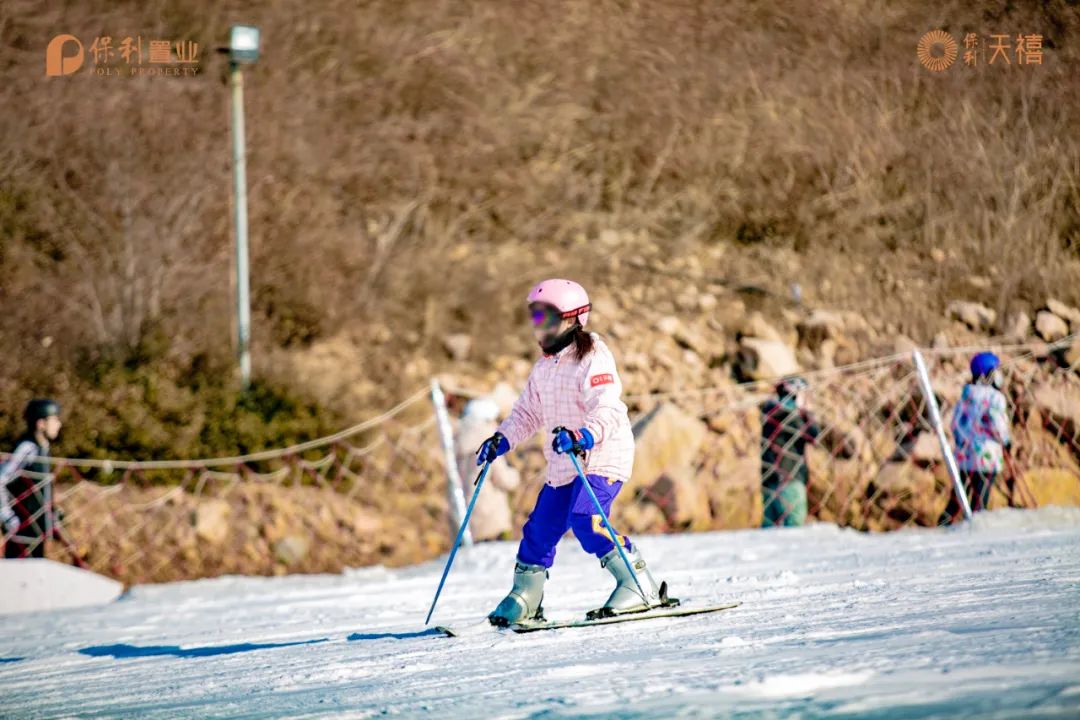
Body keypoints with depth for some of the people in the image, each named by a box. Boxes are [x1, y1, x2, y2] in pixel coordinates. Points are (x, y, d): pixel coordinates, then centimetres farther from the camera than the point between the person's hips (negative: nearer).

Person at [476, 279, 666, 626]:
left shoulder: (592, 359, -13)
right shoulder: (543, 368, 14)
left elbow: (609, 410, -25)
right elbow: (527, 413, 22)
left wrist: (584, 435, -43)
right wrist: (502, 439, 5)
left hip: (603, 457, -8)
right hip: (563, 465, 8)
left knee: (585, 519, -25)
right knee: (540, 528, 6)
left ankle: (641, 587, -20)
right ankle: (524, 600, 21)